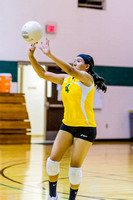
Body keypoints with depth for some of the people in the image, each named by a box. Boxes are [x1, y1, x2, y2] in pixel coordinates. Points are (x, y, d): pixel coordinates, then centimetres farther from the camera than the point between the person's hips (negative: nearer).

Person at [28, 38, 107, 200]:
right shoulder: (66, 78, 7)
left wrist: (50, 54, -38)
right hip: (67, 125, 6)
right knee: (53, 159, -3)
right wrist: (31, 56, -12)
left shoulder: (87, 78, -12)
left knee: (75, 167, -5)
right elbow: (43, 74, 2)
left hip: (85, 128, -6)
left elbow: (70, 70, -32)